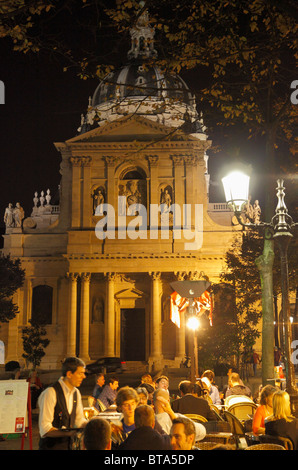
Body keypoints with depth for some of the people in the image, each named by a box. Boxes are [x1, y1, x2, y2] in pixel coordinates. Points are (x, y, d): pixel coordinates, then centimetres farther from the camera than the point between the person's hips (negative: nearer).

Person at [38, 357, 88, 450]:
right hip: (51, 446, -7)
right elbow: (45, 429, -21)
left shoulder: (76, 393, 8)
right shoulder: (50, 393, -17)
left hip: (69, 445, 7)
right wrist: (69, 433, -31)